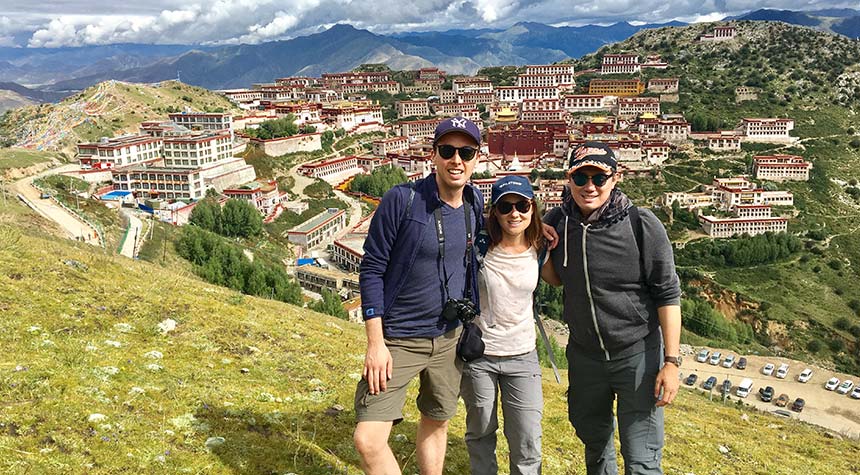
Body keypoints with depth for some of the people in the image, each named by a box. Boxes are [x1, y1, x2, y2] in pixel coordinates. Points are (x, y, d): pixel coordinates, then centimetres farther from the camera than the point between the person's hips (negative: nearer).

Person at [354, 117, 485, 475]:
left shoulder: (475, 203, 1)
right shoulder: (401, 200, -16)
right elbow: (371, 270, -12)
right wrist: (375, 342, -15)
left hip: (451, 337, 5)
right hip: (398, 338, -4)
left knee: (436, 422, 19)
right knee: (368, 440, -10)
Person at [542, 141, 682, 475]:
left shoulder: (642, 225, -17)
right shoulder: (557, 222, -5)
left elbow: (667, 294, -12)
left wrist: (671, 361, -14)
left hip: (638, 353, -4)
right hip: (583, 354, 4)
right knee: (592, 437, 25)